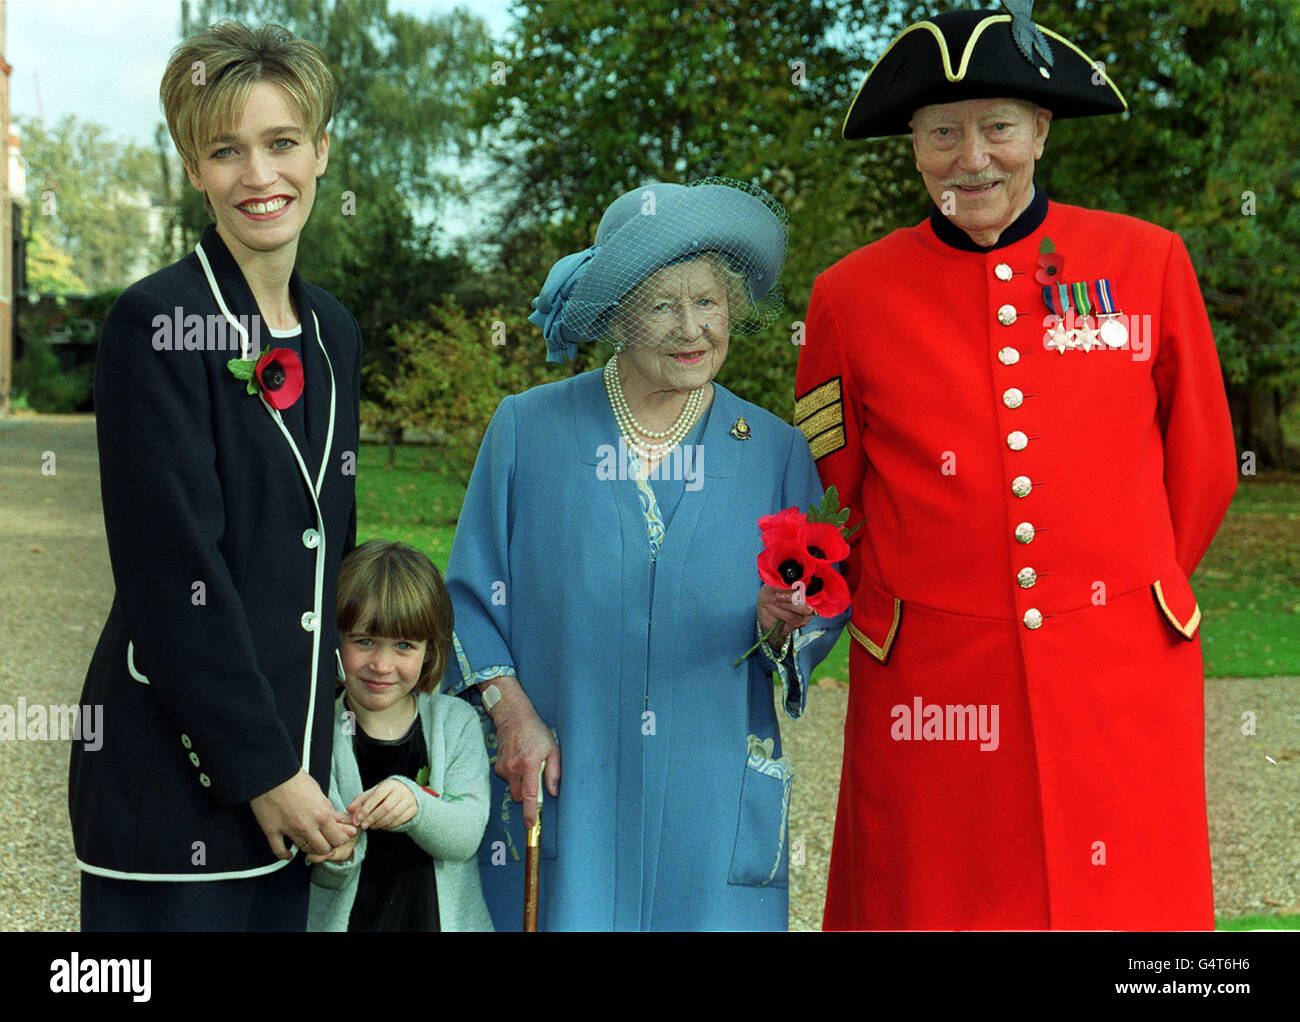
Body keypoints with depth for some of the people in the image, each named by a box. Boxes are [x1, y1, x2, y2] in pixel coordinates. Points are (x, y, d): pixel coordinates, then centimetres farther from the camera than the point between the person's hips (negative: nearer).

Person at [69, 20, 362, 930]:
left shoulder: (333, 333, 10)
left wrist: (304, 760, 12)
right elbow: (174, 573, -16)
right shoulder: (155, 325, -12)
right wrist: (262, 766, -14)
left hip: (288, 768, 7)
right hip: (179, 774, -6)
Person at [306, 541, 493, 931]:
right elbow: (327, 879, 2)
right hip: (343, 918, -1)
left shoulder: (456, 722, 6)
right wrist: (336, 858, -19)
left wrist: (416, 804, -23)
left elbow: (466, 837, -5)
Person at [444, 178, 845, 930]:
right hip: (556, 792, -1)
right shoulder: (528, 430, 2)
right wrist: (508, 707, -7)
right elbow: (472, 594, 6)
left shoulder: (776, 452, 5)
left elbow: (817, 623, 8)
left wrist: (783, 623, -14)